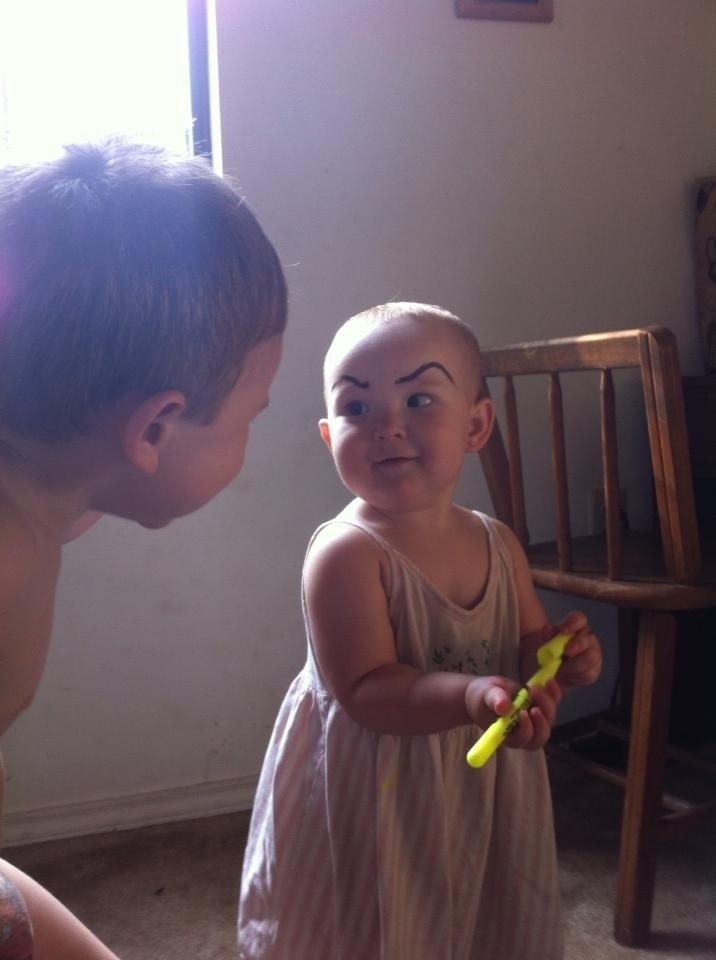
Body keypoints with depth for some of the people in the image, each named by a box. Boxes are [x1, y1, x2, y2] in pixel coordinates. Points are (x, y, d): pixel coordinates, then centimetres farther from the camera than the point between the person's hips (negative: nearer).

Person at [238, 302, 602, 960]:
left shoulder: (498, 545, -2)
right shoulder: (346, 555, -22)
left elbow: (527, 651, 9)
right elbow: (364, 691, -25)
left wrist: (561, 659, -13)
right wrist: (471, 696, -38)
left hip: (485, 795, 6)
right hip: (371, 806, -6)